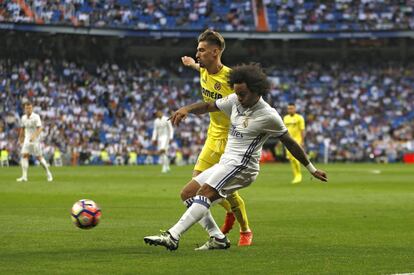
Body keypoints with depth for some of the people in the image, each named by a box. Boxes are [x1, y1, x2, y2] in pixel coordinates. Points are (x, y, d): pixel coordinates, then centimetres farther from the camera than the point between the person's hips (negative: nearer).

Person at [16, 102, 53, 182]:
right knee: (24, 155, -10)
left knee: (39, 157, -1)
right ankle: (24, 176, -13)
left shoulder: (36, 117, -13)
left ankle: (48, 173, 18)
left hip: (35, 140, -5)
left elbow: (39, 129, -21)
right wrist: (20, 138, 25)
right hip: (27, 139, 5)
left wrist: (34, 136, -36)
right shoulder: (24, 118, 6)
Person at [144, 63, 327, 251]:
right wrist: (186, 109, -6)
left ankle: (172, 237, -37)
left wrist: (312, 169, 6)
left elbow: (290, 143, -1)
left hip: (242, 165, -9)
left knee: (205, 193, -27)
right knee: (189, 194, 5)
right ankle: (218, 239, 0)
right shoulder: (235, 101, 7)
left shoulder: (268, 116, -10)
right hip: (225, 163, 9)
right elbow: (208, 106, 15)